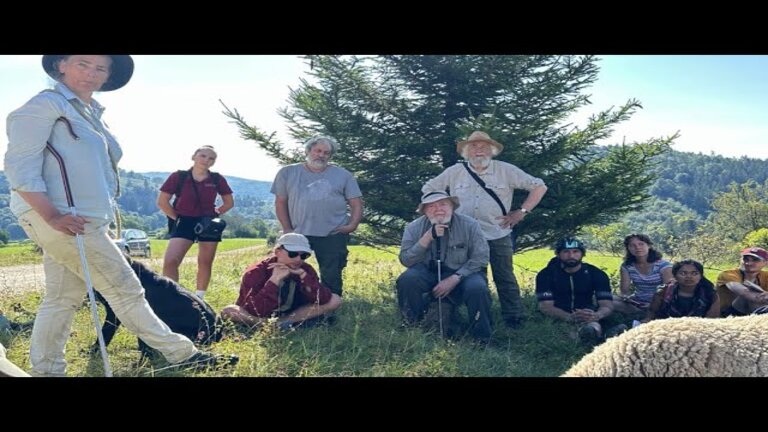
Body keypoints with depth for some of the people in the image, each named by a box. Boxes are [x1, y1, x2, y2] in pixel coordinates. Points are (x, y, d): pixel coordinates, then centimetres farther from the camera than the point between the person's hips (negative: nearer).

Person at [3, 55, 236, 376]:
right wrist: (52, 216, -23)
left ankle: (46, 371, 18)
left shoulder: (92, 113, 20)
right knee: (125, 289, -5)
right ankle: (182, 354, 3)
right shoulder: (46, 105, -5)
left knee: (63, 300, 10)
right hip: (58, 219, -9)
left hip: (84, 220, 9)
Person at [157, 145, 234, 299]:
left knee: (205, 263, 8)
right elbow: (162, 201, -1)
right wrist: (177, 218, -2)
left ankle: (199, 299, 21)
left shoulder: (217, 179, 0)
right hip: (184, 223, -2)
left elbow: (229, 202, 12)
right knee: (170, 262, -16)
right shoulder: (178, 177, -5)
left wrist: (215, 213, 0)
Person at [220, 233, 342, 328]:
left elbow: (324, 299, -23)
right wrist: (275, 280, -39)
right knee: (228, 312, -35)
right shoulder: (256, 272, -24)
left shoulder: (306, 270, -11)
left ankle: (280, 323, -19)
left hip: (289, 314, 4)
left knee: (335, 300, -15)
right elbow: (254, 312, -35)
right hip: (259, 317, -3)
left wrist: (303, 275, -31)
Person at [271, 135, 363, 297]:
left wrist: (352, 224, -7)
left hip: (334, 235, 0)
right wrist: (287, 229, 0)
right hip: (298, 235, 0)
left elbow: (356, 202, 8)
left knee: (331, 277, 5)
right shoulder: (288, 173, 7)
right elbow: (280, 203, 8)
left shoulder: (343, 175, 7)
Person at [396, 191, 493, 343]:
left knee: (477, 287, -32)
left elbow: (480, 258, -10)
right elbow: (405, 260, -12)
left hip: (461, 274, -1)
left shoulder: (470, 225, -9)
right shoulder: (414, 228, -5)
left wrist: (454, 278, -21)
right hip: (427, 274, 1)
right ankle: (413, 327, -4)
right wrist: (427, 237, -25)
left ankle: (482, 339, -8)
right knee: (407, 279, -30)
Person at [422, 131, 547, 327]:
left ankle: (515, 323, 9)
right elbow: (428, 188, 14)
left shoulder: (506, 170, 0)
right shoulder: (455, 172, 4)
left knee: (505, 279, 1)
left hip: (499, 236, -2)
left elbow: (539, 186, 3)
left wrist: (522, 212, -4)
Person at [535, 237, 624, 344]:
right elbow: (545, 306, -14)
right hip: (559, 318, -2)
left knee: (591, 328, -37)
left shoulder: (596, 274, 1)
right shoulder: (546, 275, -4)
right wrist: (570, 318, -34)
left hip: (588, 318, 2)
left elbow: (607, 305, -9)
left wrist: (596, 315, -34)